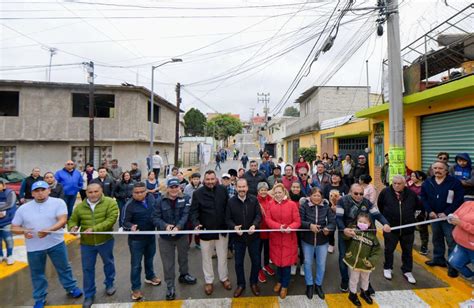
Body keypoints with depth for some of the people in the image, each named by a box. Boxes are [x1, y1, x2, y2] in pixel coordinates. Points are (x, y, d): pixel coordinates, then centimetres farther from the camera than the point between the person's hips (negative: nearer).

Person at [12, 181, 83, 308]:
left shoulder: (58, 202, -9)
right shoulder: (23, 208, 1)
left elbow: (63, 220, -18)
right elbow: (14, 228, 6)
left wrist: (48, 230, -32)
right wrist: (23, 231, -16)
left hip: (56, 243, -2)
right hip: (34, 248, 2)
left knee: (64, 268, 14)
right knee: (37, 274, 17)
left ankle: (71, 288, 35)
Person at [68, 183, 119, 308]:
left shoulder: (110, 203, -15)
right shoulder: (80, 206, -1)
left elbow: (111, 220, -23)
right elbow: (73, 220, 8)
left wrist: (94, 229, -31)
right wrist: (73, 227, -15)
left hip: (105, 241, -2)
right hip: (86, 243, 3)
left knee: (108, 263, 19)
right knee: (87, 269, 13)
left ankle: (109, 284, 44)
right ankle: (89, 295, 32)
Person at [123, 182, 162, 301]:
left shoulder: (151, 198, -8)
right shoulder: (129, 205, -23)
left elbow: (157, 212, 7)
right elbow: (125, 222, -18)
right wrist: (131, 226, -38)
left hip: (151, 235, 5)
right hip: (136, 239, -5)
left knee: (149, 258, 26)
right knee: (136, 264, 9)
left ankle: (150, 276, 50)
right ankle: (136, 288, 29)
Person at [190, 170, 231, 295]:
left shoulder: (223, 190, -5)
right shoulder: (198, 193, -11)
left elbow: (228, 207, 3)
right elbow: (194, 211, -10)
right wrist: (196, 224, -26)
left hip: (222, 229, 2)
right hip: (206, 230, -1)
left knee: (222, 256, 19)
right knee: (207, 257, 17)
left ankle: (224, 278, 41)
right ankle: (208, 281, 37)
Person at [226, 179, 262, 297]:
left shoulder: (254, 200, -8)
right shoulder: (231, 201, -8)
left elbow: (258, 215, -9)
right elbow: (228, 219, -5)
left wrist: (254, 225, -27)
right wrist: (234, 227, -23)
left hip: (253, 236, 0)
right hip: (238, 237, 0)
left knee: (256, 261, 14)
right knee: (238, 262, 14)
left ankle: (254, 283, 39)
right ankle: (240, 284, 37)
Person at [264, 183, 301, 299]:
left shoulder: (292, 204, -10)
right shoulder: (271, 204, -3)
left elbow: (297, 221, -11)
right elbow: (267, 219, -9)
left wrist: (290, 227, -30)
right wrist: (278, 226, -25)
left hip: (288, 238, -2)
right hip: (275, 237, 2)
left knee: (286, 262, 8)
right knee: (278, 260, 17)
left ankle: (285, 286, 30)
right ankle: (280, 281, 42)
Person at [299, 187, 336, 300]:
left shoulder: (327, 207, -7)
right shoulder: (304, 205, -12)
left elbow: (332, 222, -8)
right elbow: (299, 221, -15)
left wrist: (328, 228, -28)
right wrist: (309, 225, -31)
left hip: (323, 240, 2)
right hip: (307, 239, -1)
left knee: (321, 264, 16)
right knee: (308, 263, 14)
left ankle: (318, 285, 39)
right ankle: (309, 285, 36)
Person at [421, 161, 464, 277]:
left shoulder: (455, 182, -9)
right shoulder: (427, 183, 2)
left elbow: (459, 200, -12)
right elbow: (423, 198, 5)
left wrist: (446, 213, -17)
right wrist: (430, 211, -7)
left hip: (449, 217, -4)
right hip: (434, 216, 4)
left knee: (451, 241, -1)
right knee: (437, 239, 17)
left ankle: (453, 265, 11)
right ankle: (438, 259, 33)